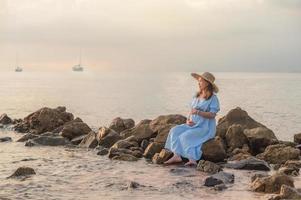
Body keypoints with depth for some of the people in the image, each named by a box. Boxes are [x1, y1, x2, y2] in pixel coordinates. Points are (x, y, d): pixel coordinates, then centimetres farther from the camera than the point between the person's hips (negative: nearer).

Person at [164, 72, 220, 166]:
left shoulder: (213, 98, -8)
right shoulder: (196, 97, 14)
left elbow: (212, 115, -17)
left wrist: (198, 112, -28)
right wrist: (188, 120, -3)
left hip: (205, 127, -7)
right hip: (193, 125, 8)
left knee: (185, 136, -28)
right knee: (175, 130, -13)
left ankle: (192, 159, -30)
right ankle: (176, 156, -21)